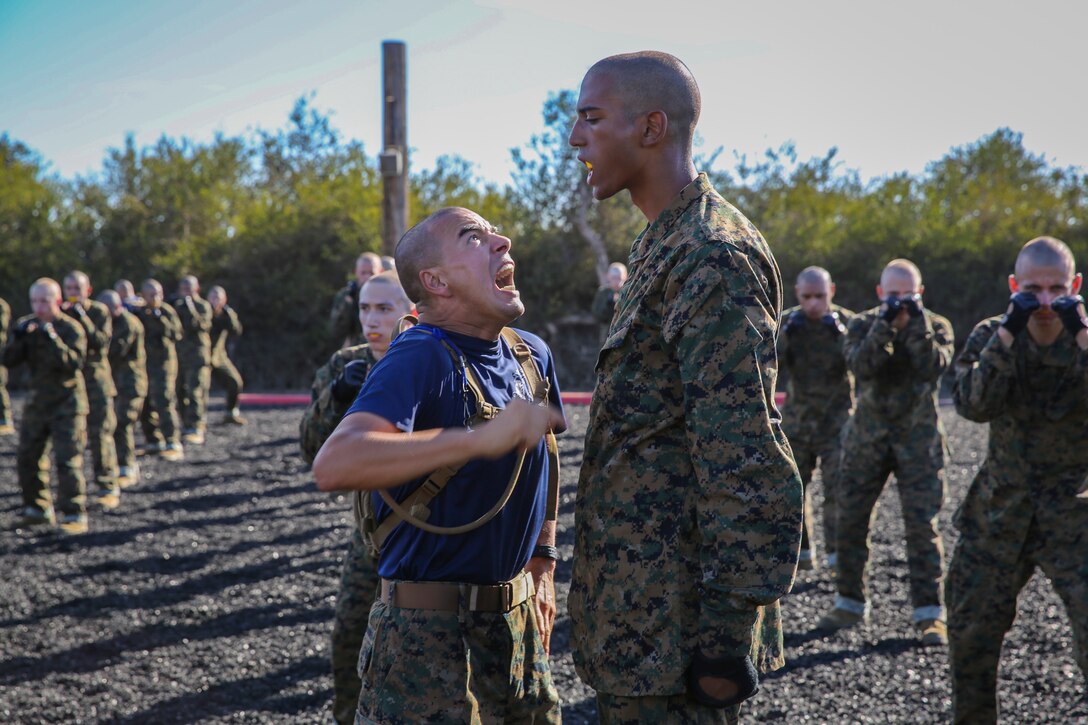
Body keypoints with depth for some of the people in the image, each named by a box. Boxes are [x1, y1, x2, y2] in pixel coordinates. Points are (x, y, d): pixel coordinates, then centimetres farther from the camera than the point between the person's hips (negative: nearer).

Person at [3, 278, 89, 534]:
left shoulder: (71, 328, -10)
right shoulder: (28, 325, 4)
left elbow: (74, 363, -23)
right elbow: (8, 360, -3)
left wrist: (53, 339, -32)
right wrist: (18, 337, -19)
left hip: (67, 404, -6)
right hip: (37, 402, 6)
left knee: (68, 460, -10)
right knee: (27, 458, 9)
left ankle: (73, 514, -4)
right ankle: (37, 509, 23)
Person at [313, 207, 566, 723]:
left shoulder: (532, 355, 5)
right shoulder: (420, 358, -19)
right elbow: (334, 465, -36)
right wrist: (480, 438, -41)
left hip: (517, 620, 7)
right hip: (431, 627, -7)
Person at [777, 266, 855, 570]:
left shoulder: (848, 322, -4)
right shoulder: (786, 322, 0)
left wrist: (841, 336, -27)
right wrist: (786, 334, -23)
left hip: (837, 422, -2)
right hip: (796, 420, 2)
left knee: (838, 490, -9)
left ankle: (838, 555, -3)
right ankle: (801, 552, 18)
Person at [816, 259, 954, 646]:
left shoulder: (937, 326, 2)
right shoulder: (863, 324, 3)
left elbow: (933, 368, -17)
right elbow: (860, 367, -16)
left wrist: (918, 324, -23)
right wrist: (885, 324, -23)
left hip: (918, 439, -2)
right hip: (868, 436, 2)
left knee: (922, 524, -7)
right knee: (850, 520, 4)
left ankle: (930, 613, -2)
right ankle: (851, 604, 17)